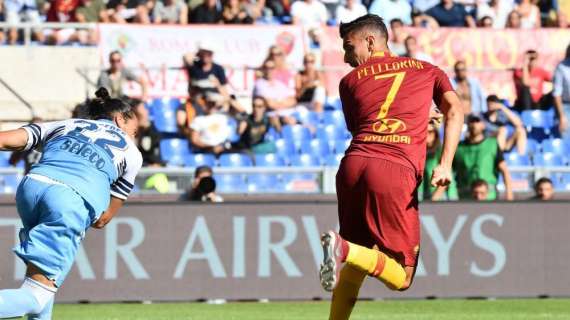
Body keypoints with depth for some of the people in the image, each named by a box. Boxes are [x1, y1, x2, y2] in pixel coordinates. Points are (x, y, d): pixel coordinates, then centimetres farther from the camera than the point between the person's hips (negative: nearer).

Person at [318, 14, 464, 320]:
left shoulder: (350, 80, 20)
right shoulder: (427, 71, 20)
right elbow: (454, 111, 5)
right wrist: (445, 165, -5)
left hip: (352, 166, 3)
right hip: (396, 172, -3)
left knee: (353, 268, 22)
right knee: (401, 278, -2)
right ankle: (346, 250, -25)